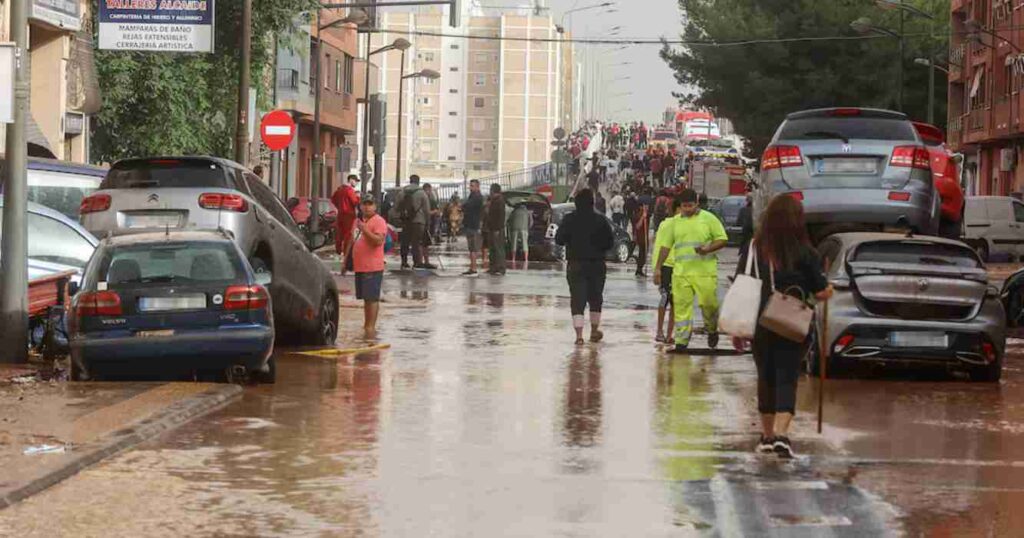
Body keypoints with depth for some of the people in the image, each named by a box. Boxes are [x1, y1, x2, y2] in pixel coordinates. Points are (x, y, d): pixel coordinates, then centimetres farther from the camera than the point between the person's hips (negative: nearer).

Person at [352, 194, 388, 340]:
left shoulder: (379, 221, -8)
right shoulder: (359, 221, 19)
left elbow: (378, 240, -21)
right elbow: (353, 242, 27)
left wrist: (365, 230, -25)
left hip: (372, 267, -8)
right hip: (359, 266, 9)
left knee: (372, 298, -8)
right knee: (366, 298, 13)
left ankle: (371, 328, -9)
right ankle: (367, 326, 19)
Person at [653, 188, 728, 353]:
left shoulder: (708, 218, 3)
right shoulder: (675, 222, 12)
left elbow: (722, 239, 2)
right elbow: (666, 246, 16)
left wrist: (707, 249, -15)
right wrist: (658, 268, 11)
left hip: (705, 272, -3)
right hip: (681, 271, 3)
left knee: (708, 303, -3)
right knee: (681, 306, -2)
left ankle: (712, 330, 25)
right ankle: (681, 341, 0)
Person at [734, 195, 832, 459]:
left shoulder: (753, 249, -3)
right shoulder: (804, 253, -10)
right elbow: (822, 293, -6)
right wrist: (829, 288, 18)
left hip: (760, 327, 3)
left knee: (766, 378, 16)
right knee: (787, 378, -1)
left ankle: (767, 436, 27)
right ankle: (781, 434, -19)